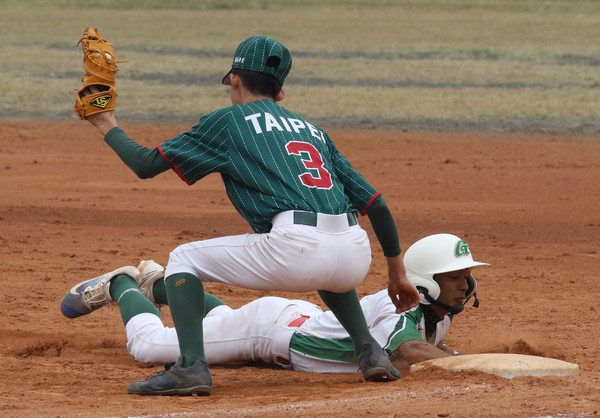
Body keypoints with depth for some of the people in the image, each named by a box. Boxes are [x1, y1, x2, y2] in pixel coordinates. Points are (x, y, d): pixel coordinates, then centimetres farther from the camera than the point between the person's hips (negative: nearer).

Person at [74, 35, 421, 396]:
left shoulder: (229, 120, 16)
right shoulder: (313, 131, 30)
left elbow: (146, 164, 16)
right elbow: (375, 204, 24)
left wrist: (108, 126, 33)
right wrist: (398, 274, 31)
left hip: (298, 248, -5)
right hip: (358, 256, 6)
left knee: (184, 259, 14)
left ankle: (192, 366, -6)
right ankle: (370, 351, 21)